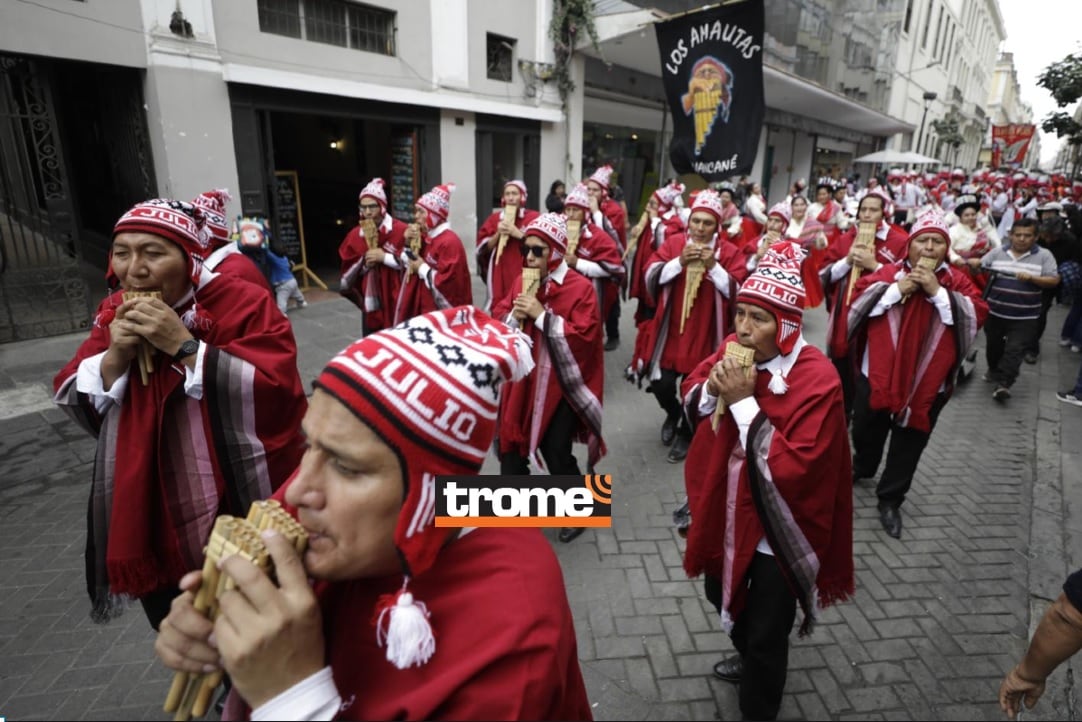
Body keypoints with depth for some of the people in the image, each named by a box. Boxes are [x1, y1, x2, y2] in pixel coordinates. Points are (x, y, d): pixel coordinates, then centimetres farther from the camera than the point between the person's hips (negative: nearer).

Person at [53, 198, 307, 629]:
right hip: (152, 524, 6)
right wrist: (115, 356, -15)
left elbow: (276, 395, -25)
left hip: (245, 520, -5)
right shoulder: (115, 315, 4)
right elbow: (73, 405, 4)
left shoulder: (244, 304, -14)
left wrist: (184, 346, -26)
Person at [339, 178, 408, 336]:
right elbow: (349, 270, 12)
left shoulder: (400, 230, -6)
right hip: (370, 300, 4)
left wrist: (385, 257, -17)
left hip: (395, 300, -4)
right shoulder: (355, 234, 7)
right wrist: (363, 263, -8)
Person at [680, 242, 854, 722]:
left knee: (766, 632, 8)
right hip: (729, 511, 7)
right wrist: (711, 387, -18)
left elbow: (792, 466, -30)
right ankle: (750, 659, 58)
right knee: (722, 594, 28)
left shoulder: (817, 379, -25)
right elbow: (690, 399, 5)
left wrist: (743, 401, -31)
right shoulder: (734, 350, -8)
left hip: (779, 527, -6)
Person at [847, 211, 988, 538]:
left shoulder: (958, 281, 0)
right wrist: (896, 290, -19)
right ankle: (862, 468, 48)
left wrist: (938, 292, -19)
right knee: (866, 431, 20)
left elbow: (976, 317, -11)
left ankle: (890, 499, 24)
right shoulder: (888, 272, -1)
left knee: (908, 446, 9)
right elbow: (859, 302, -10)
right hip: (877, 374, 0)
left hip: (926, 384, 0)